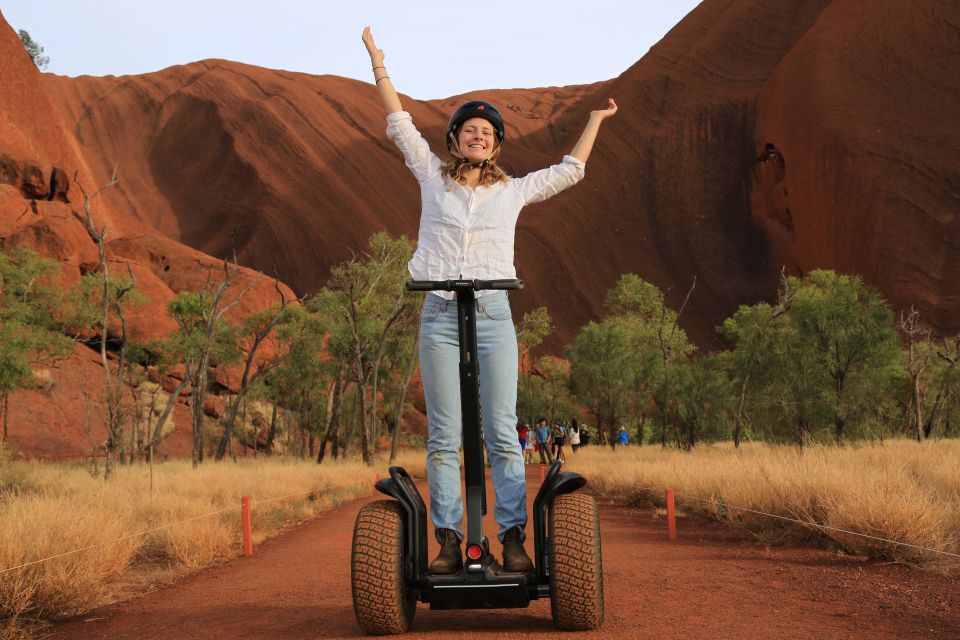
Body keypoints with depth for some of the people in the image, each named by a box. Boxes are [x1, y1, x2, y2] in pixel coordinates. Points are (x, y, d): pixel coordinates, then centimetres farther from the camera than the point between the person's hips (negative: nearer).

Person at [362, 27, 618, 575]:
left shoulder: (513, 191, 14)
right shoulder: (433, 178, 14)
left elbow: (570, 170, 25)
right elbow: (400, 124, 20)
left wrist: (595, 119, 31)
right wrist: (379, 63, 22)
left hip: (493, 315, 0)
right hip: (440, 317, 0)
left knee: (503, 433, -5)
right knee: (444, 437, -2)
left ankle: (514, 539, -5)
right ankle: (449, 542, -1)